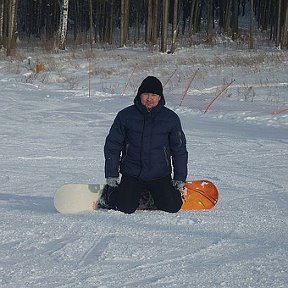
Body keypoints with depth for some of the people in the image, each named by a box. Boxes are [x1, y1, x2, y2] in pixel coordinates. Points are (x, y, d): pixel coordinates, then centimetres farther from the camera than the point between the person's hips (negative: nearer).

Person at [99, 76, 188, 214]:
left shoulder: (171, 118, 0)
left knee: (172, 206, -15)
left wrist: (180, 178, 3)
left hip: (161, 176, 1)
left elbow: (179, 150, 8)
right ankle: (110, 193, 17)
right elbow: (112, 146, 4)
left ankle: (152, 195, 19)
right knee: (126, 208, -17)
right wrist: (111, 175, -1)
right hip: (132, 175, -1)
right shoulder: (125, 116, -3)